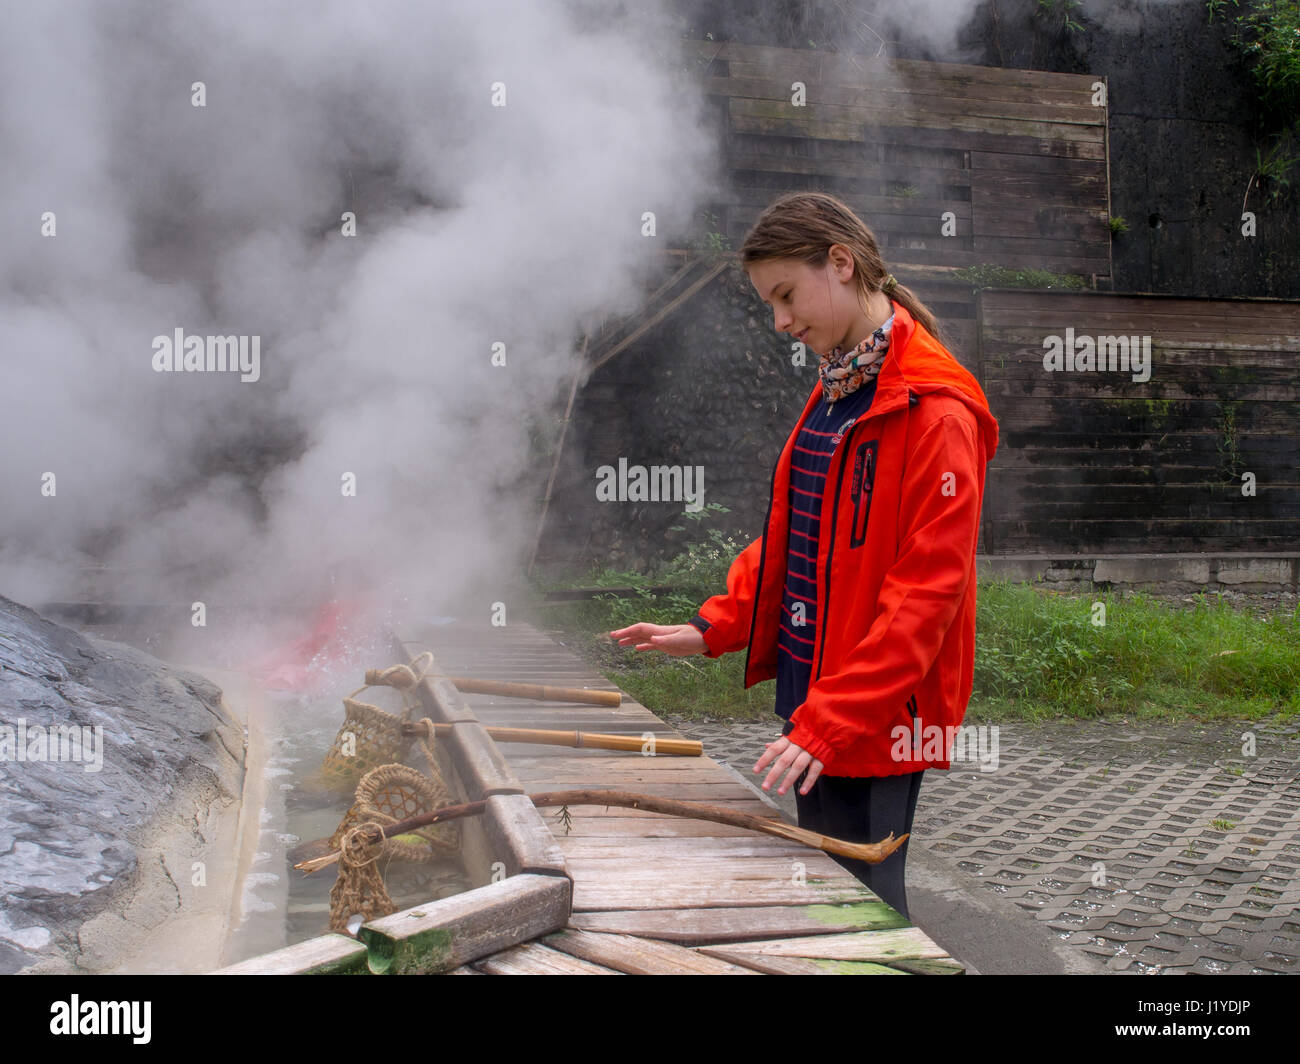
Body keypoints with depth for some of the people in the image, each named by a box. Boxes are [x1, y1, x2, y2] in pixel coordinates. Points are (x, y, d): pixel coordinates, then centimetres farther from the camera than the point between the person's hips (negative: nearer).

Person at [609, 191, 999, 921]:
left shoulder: (936, 411, -17)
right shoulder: (835, 392, 12)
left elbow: (926, 589, -21)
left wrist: (831, 722, -23)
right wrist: (715, 628, 8)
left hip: (879, 714, -8)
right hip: (815, 701, 8)